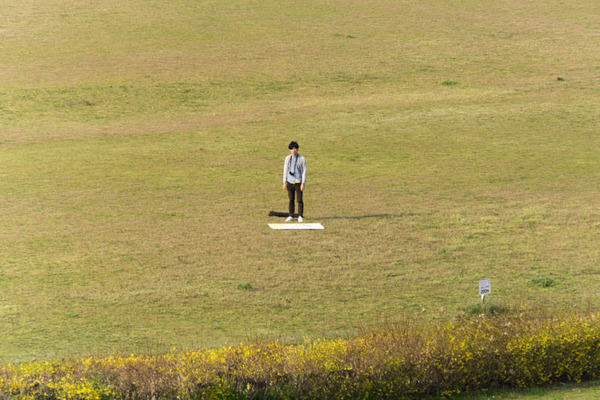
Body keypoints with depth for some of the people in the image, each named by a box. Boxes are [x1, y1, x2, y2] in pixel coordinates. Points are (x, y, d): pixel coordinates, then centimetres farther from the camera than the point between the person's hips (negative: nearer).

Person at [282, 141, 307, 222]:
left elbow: (304, 171, -2)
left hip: (298, 182, -3)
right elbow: (285, 170, 11)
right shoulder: (288, 158, 7)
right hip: (290, 181, 3)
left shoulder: (302, 159, -2)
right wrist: (284, 182, 7)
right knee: (291, 199, 7)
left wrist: (303, 183, -9)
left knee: (299, 199, -3)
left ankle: (300, 216, 5)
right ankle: (291, 216, 14)